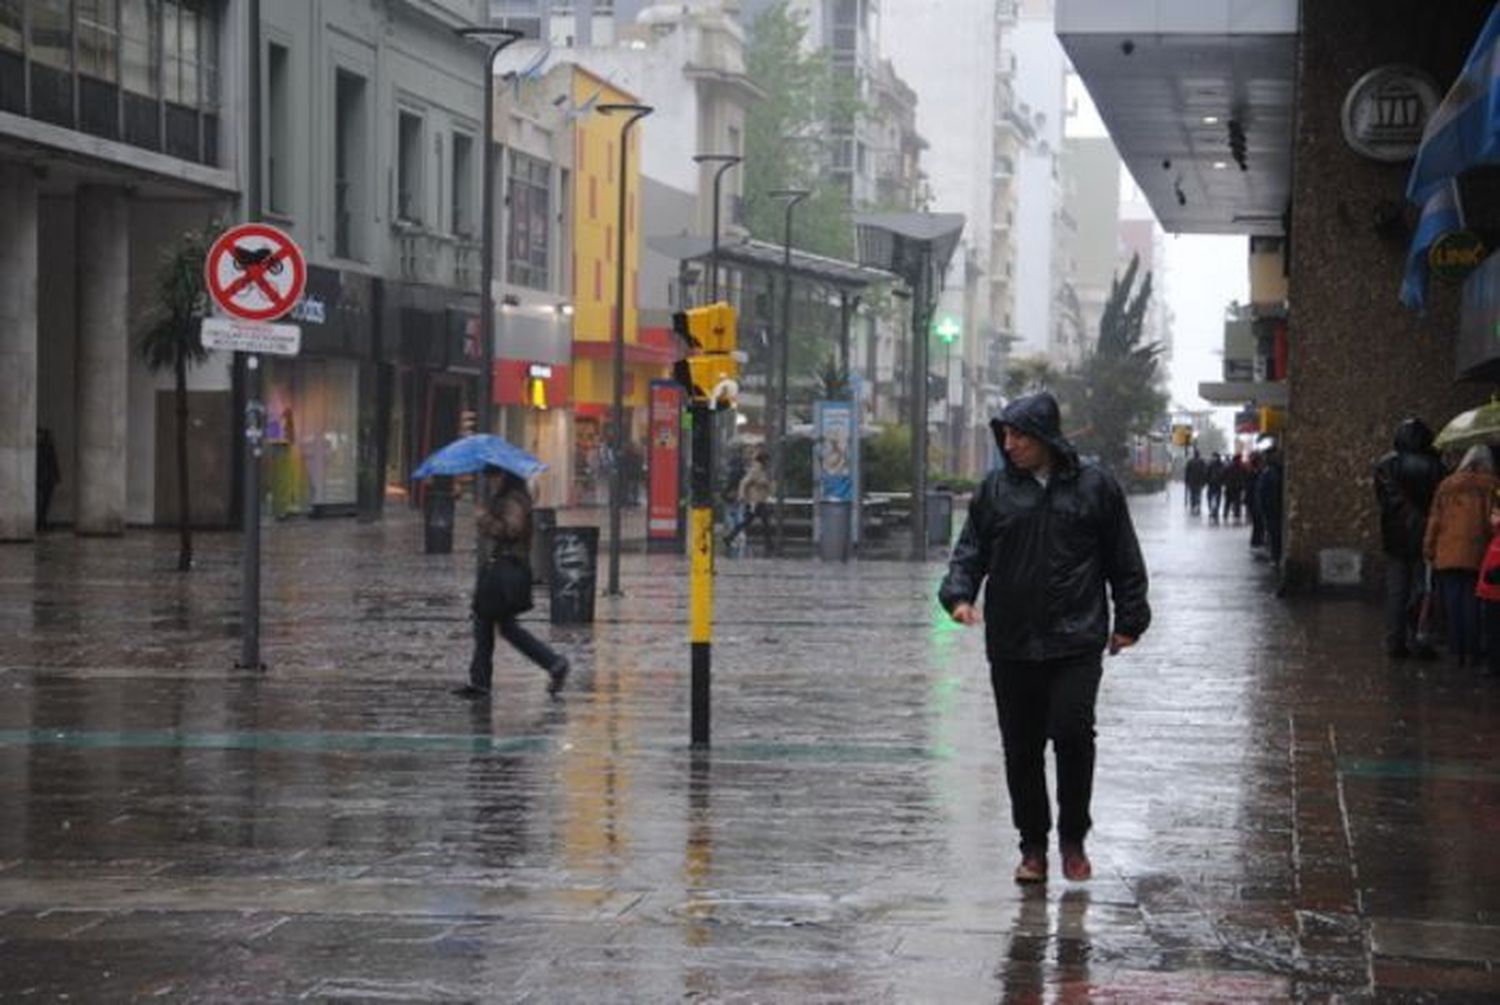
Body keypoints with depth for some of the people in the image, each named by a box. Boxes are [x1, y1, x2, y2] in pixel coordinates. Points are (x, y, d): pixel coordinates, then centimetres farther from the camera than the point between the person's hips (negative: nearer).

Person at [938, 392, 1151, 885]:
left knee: (1073, 733, -13)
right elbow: (970, 549, 9)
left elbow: (1124, 560, 9)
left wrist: (1128, 621, 7)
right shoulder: (996, 490, 8)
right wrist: (959, 594, -9)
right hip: (1011, 645, 3)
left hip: (1076, 642, -2)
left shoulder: (1094, 487, 3)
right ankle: (1033, 847, 19)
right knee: (1021, 749, 5)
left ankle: (1073, 839, 6)